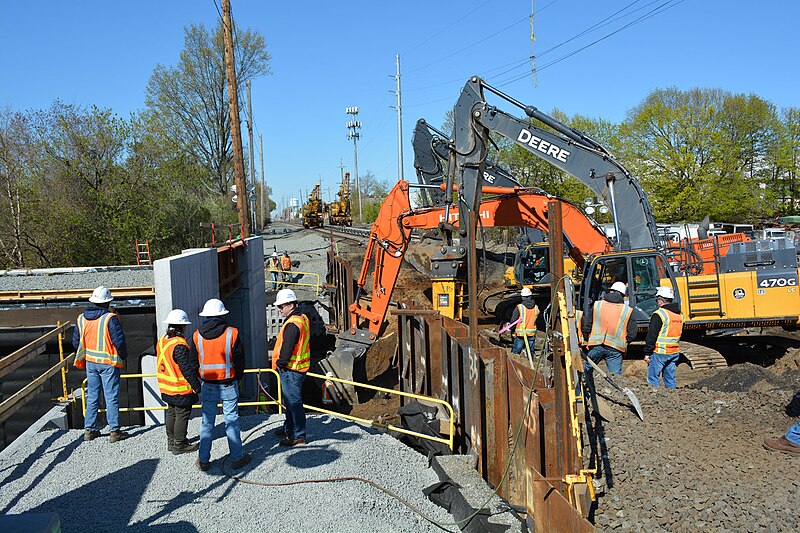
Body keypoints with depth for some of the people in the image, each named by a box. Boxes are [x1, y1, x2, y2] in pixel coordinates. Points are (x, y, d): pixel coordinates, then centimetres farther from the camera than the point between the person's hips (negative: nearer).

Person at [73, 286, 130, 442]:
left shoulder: (82, 318, 4)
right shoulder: (110, 318, -16)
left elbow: (75, 342, 10)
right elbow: (119, 341, -17)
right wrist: (124, 356, 0)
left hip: (90, 363, 6)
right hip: (108, 363, -6)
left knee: (92, 396, 15)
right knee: (112, 397, 0)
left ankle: (89, 430, 19)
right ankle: (114, 431, 3)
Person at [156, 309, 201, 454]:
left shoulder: (162, 341, 4)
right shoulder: (180, 346, -24)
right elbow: (187, 369, -23)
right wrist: (197, 386, -16)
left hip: (166, 388, 9)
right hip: (181, 389, -9)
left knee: (171, 413, 21)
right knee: (182, 415, 4)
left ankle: (171, 441, 32)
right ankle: (179, 445, 13)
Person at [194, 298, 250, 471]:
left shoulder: (197, 336, -1)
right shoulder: (232, 333, -9)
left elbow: (194, 361, 6)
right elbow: (239, 359, -4)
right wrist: (237, 378, 11)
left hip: (207, 384, 2)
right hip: (228, 384, -2)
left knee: (207, 422, 10)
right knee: (232, 421, 5)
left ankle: (203, 460, 14)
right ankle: (237, 457, 12)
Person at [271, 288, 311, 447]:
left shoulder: (292, 324, -21)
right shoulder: (302, 318, 11)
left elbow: (287, 348, -23)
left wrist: (281, 363, -9)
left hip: (290, 369, -11)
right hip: (299, 367, 11)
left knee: (293, 402, -4)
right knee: (290, 401, 22)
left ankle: (298, 436, 2)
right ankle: (289, 429, 36)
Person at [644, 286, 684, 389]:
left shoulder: (659, 314, -14)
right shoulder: (679, 315, 11)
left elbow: (651, 336, -15)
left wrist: (647, 353, -10)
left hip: (660, 352, -7)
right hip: (674, 352, 8)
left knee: (653, 378, -1)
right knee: (670, 378, 13)